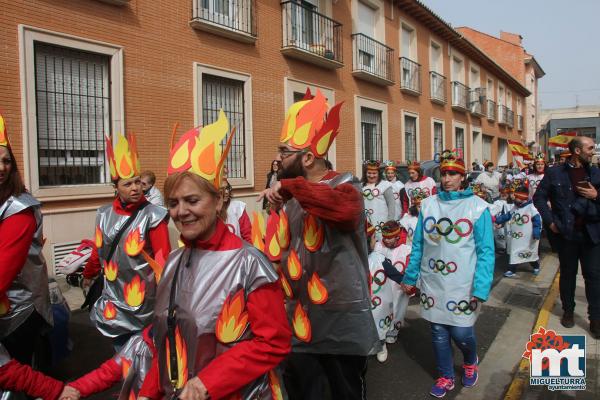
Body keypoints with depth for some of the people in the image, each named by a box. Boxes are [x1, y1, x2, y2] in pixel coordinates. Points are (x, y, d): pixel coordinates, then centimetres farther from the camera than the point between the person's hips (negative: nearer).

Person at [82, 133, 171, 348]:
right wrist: (88, 275, 26)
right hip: (113, 299, 5)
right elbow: (99, 250, 14)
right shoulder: (104, 214, 1)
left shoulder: (152, 216, -14)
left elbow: (163, 258, -15)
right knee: (120, 350, 18)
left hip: (143, 299, -4)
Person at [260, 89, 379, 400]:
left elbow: (346, 210, -40)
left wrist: (290, 186, -35)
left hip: (342, 319, -6)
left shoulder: (345, 187, -13)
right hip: (300, 316, 7)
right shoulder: (291, 195, 8)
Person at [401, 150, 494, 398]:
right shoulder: (428, 205, 4)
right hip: (432, 283, 3)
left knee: (461, 332, 3)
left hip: (463, 285, -3)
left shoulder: (477, 207, -6)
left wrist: (481, 288, -14)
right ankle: (446, 377, 35)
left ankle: (470, 362, 38)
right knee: (438, 332, 12)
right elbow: (418, 245, 8)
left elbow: (486, 251, -8)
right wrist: (410, 277, 8)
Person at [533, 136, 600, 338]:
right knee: (567, 274, 12)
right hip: (567, 232, -2)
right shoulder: (554, 173, -2)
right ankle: (568, 311, 28)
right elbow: (539, 197, 0)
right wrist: (550, 221, -7)